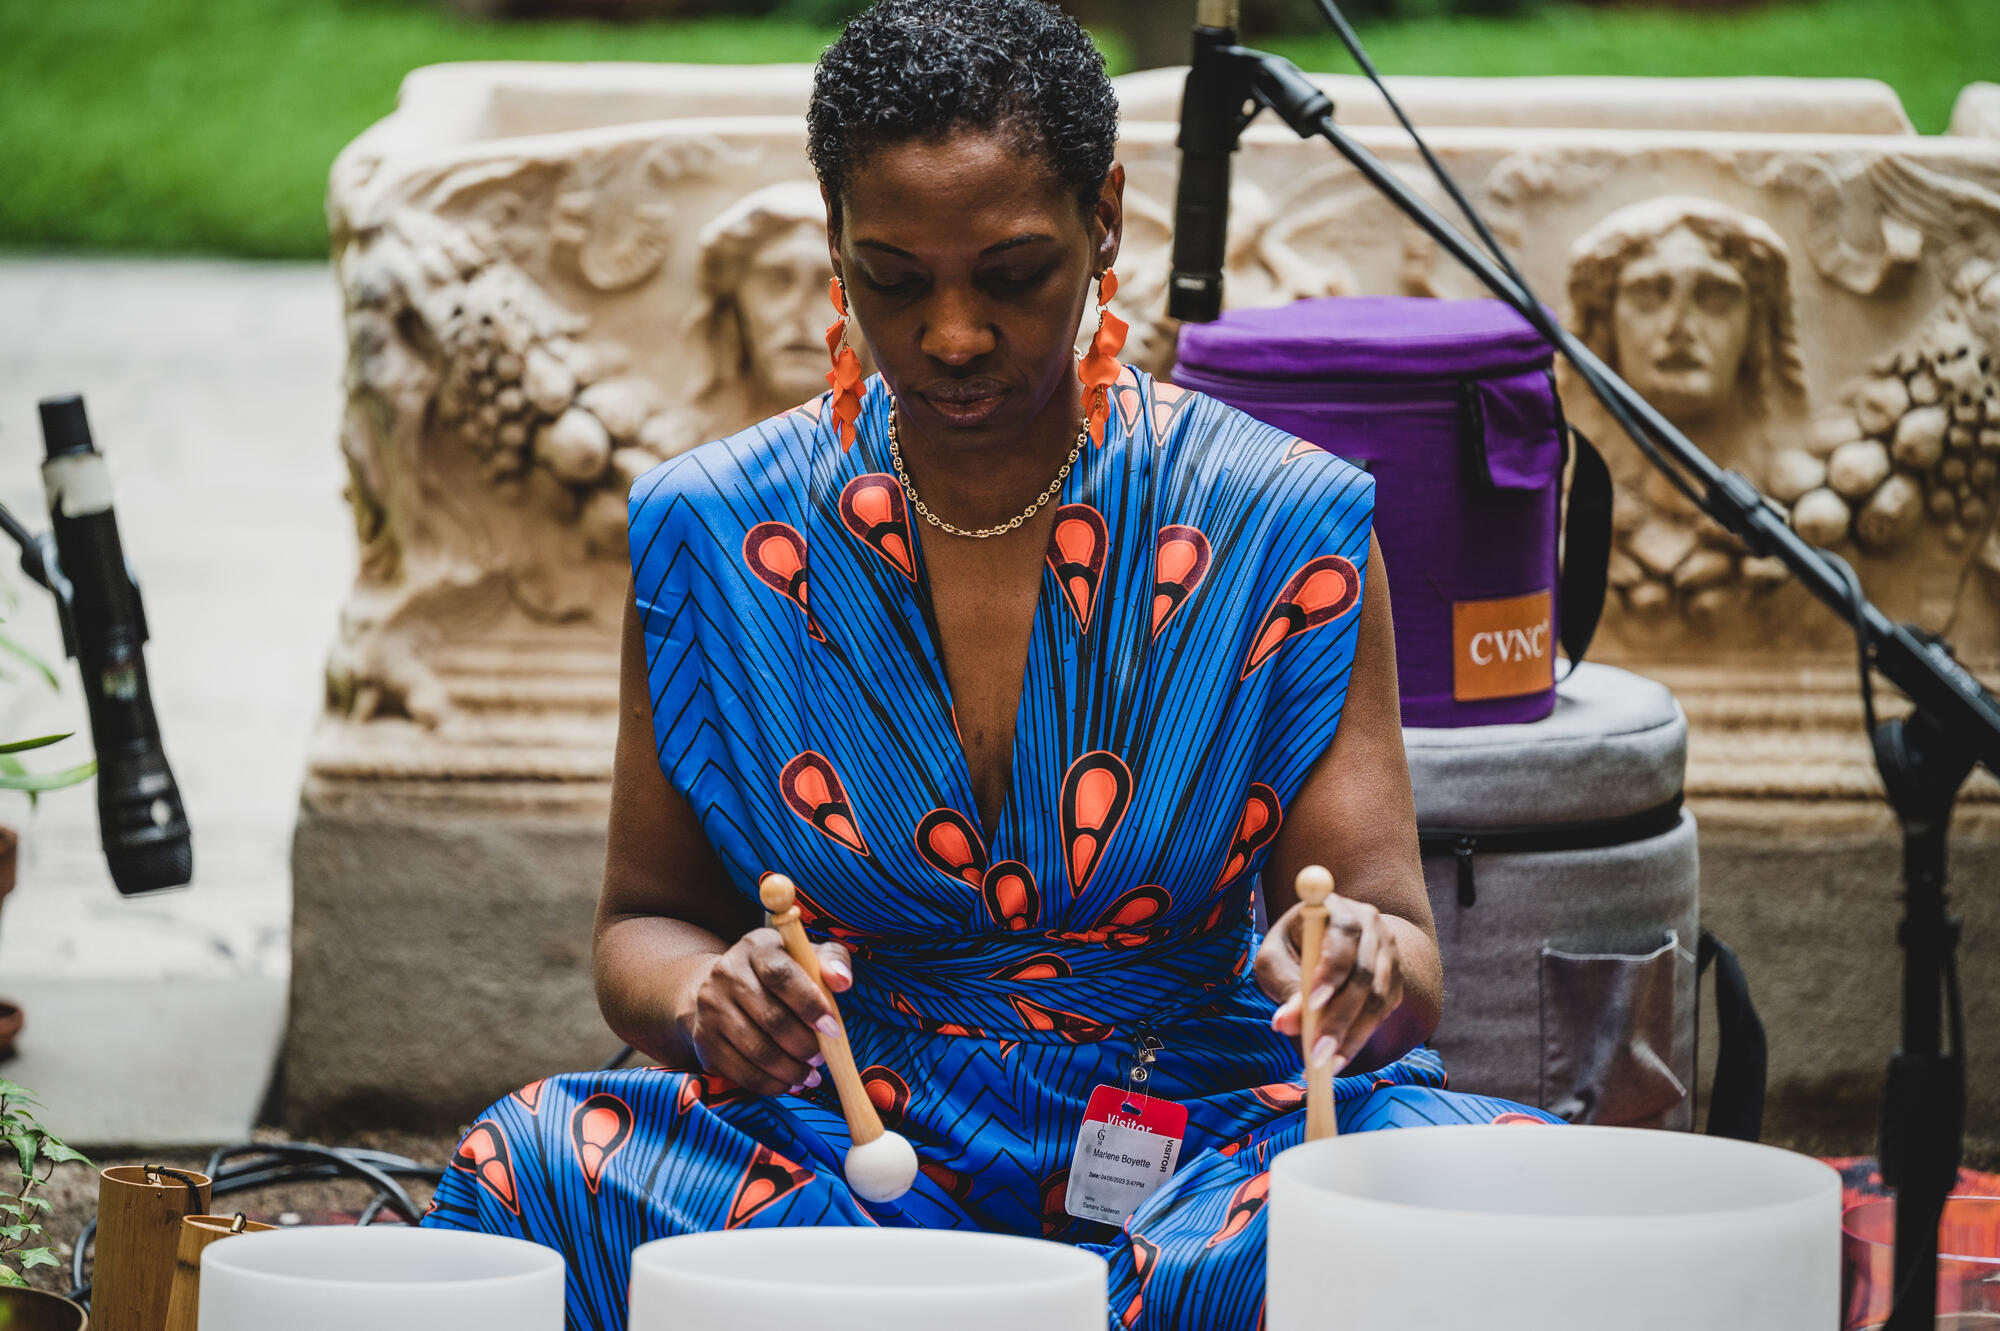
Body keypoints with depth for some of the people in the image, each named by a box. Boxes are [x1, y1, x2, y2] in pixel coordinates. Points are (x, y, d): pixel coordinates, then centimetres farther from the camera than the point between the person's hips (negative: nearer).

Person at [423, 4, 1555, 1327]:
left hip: (1199, 1128, -1)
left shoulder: (1279, 526, 0)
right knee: (534, 1159, -31)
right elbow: (646, 919, 11)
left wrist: (1360, 964, -29)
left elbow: (1397, 938, -2)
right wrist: (702, 996, -14)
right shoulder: (713, 536, 4)